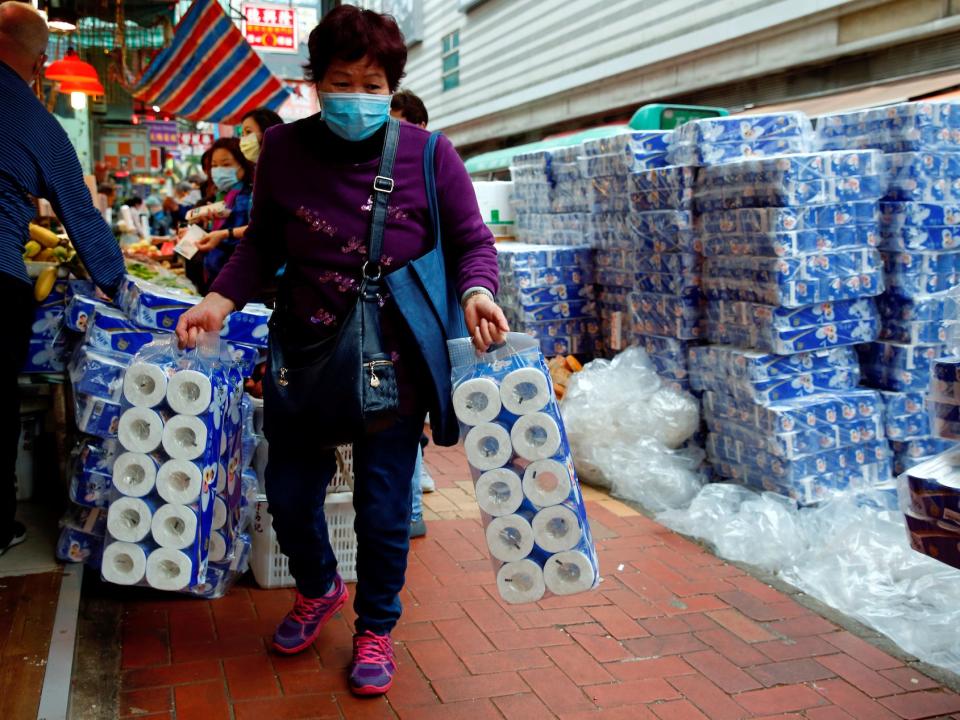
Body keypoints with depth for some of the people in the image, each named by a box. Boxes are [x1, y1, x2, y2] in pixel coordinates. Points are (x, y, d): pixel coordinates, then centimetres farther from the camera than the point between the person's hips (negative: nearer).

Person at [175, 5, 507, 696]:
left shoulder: (428, 155, -10)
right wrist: (221, 299, -5)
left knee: (384, 504, 6)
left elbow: (472, 242, -3)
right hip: (305, 350, 3)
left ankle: (376, 628, 33)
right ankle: (318, 588, 46)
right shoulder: (284, 149, -3)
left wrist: (477, 291, -23)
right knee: (289, 489, 14)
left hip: (393, 360, -2)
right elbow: (263, 242, 9)